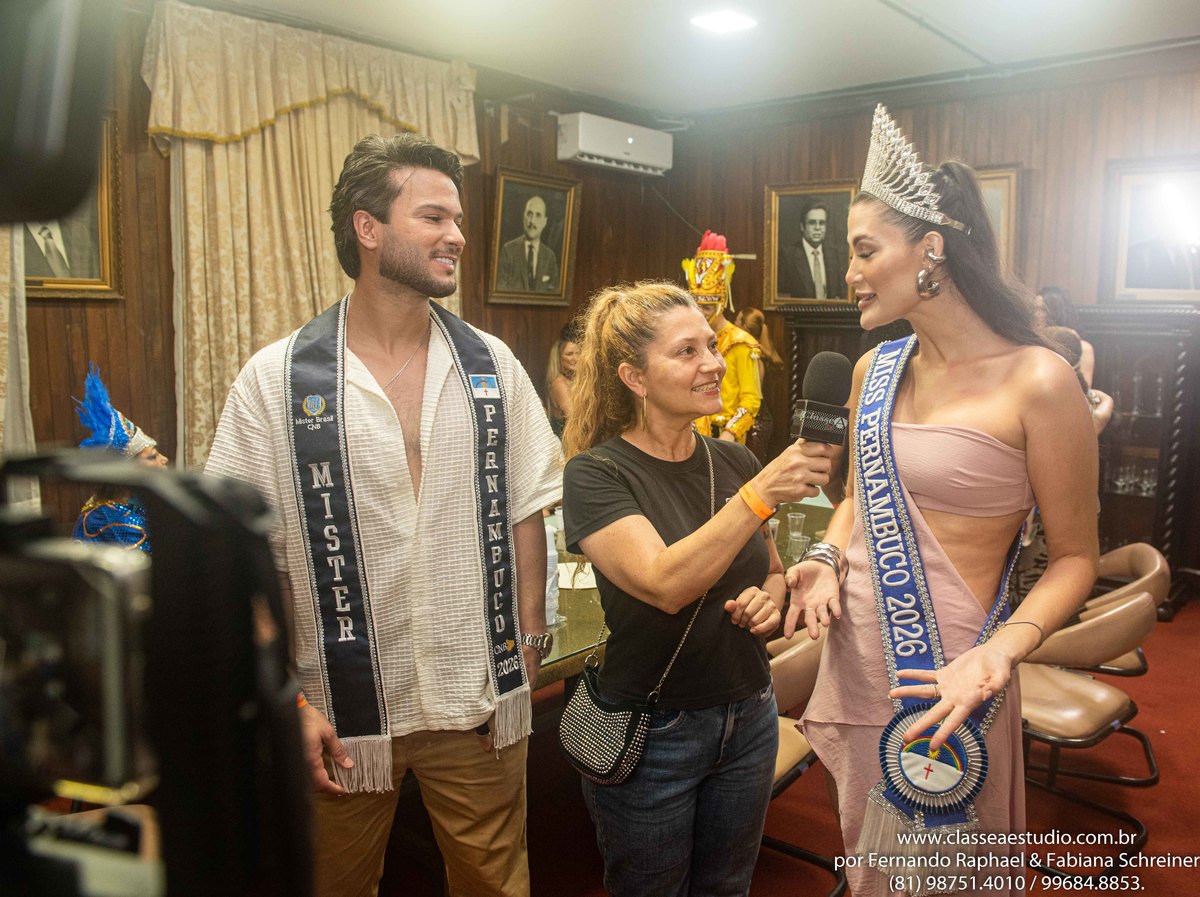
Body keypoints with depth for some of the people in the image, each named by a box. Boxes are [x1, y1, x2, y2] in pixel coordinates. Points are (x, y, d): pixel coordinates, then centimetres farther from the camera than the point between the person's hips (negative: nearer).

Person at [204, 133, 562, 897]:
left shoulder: (492, 366, 0)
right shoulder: (275, 380, -8)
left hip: (481, 704, 2)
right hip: (342, 712, -1)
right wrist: (286, 703, -8)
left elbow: (524, 512, 5)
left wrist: (531, 645, 2)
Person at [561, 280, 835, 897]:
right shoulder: (596, 474, -16)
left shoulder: (733, 463, 0)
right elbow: (664, 584, -29)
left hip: (748, 718, 5)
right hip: (649, 731, -5)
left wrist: (770, 599, -8)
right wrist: (760, 493, -35)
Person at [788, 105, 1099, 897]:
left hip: (946, 680, -5)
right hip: (855, 662, 6)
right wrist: (828, 558, -4)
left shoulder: (1037, 382, -16)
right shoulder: (875, 369, 3)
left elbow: (1074, 555, -9)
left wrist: (1002, 649, -25)